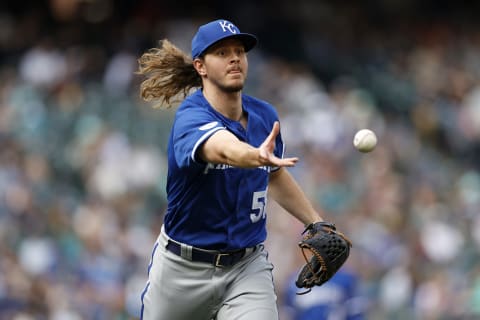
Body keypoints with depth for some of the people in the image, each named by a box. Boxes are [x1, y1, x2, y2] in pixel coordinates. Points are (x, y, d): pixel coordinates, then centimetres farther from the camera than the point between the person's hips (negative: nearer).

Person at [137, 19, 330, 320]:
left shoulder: (264, 115, -1)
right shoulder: (191, 118, -21)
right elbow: (224, 149, -45)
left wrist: (318, 225, 14)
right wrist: (257, 156, -66)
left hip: (248, 269, 3)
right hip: (183, 270, -3)